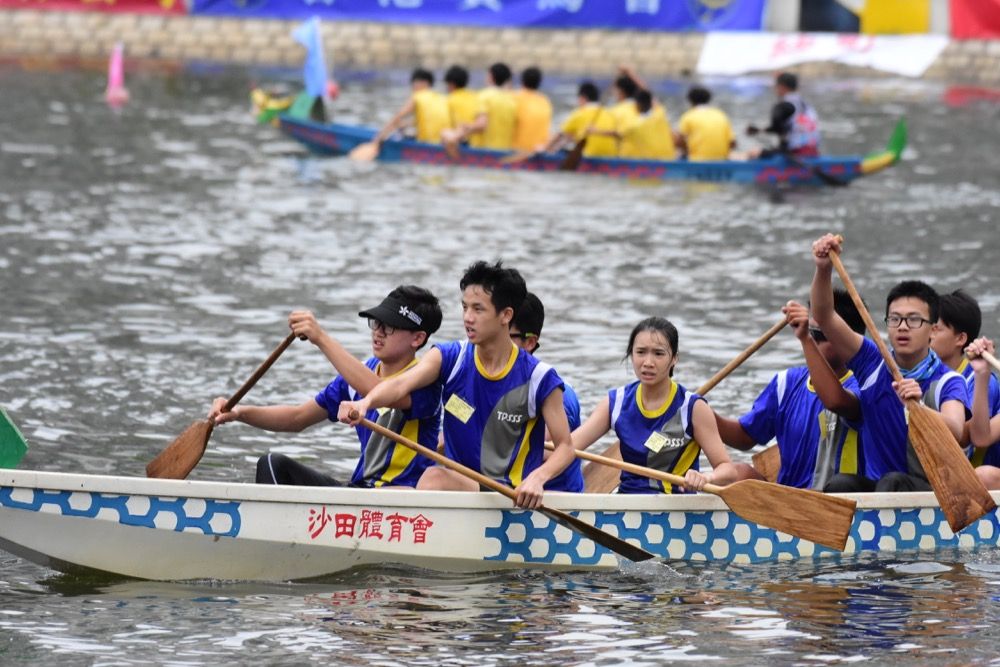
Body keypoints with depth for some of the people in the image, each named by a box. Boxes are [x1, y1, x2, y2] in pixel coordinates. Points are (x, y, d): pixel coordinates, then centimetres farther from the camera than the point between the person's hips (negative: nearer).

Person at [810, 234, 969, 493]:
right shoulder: (873, 363, 8)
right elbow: (824, 317, -1)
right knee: (839, 485, -28)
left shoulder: (948, 382, -5)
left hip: (934, 489, -3)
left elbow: (956, 433, -25)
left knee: (893, 482, -35)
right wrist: (823, 269, -18)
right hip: (873, 484, 3)